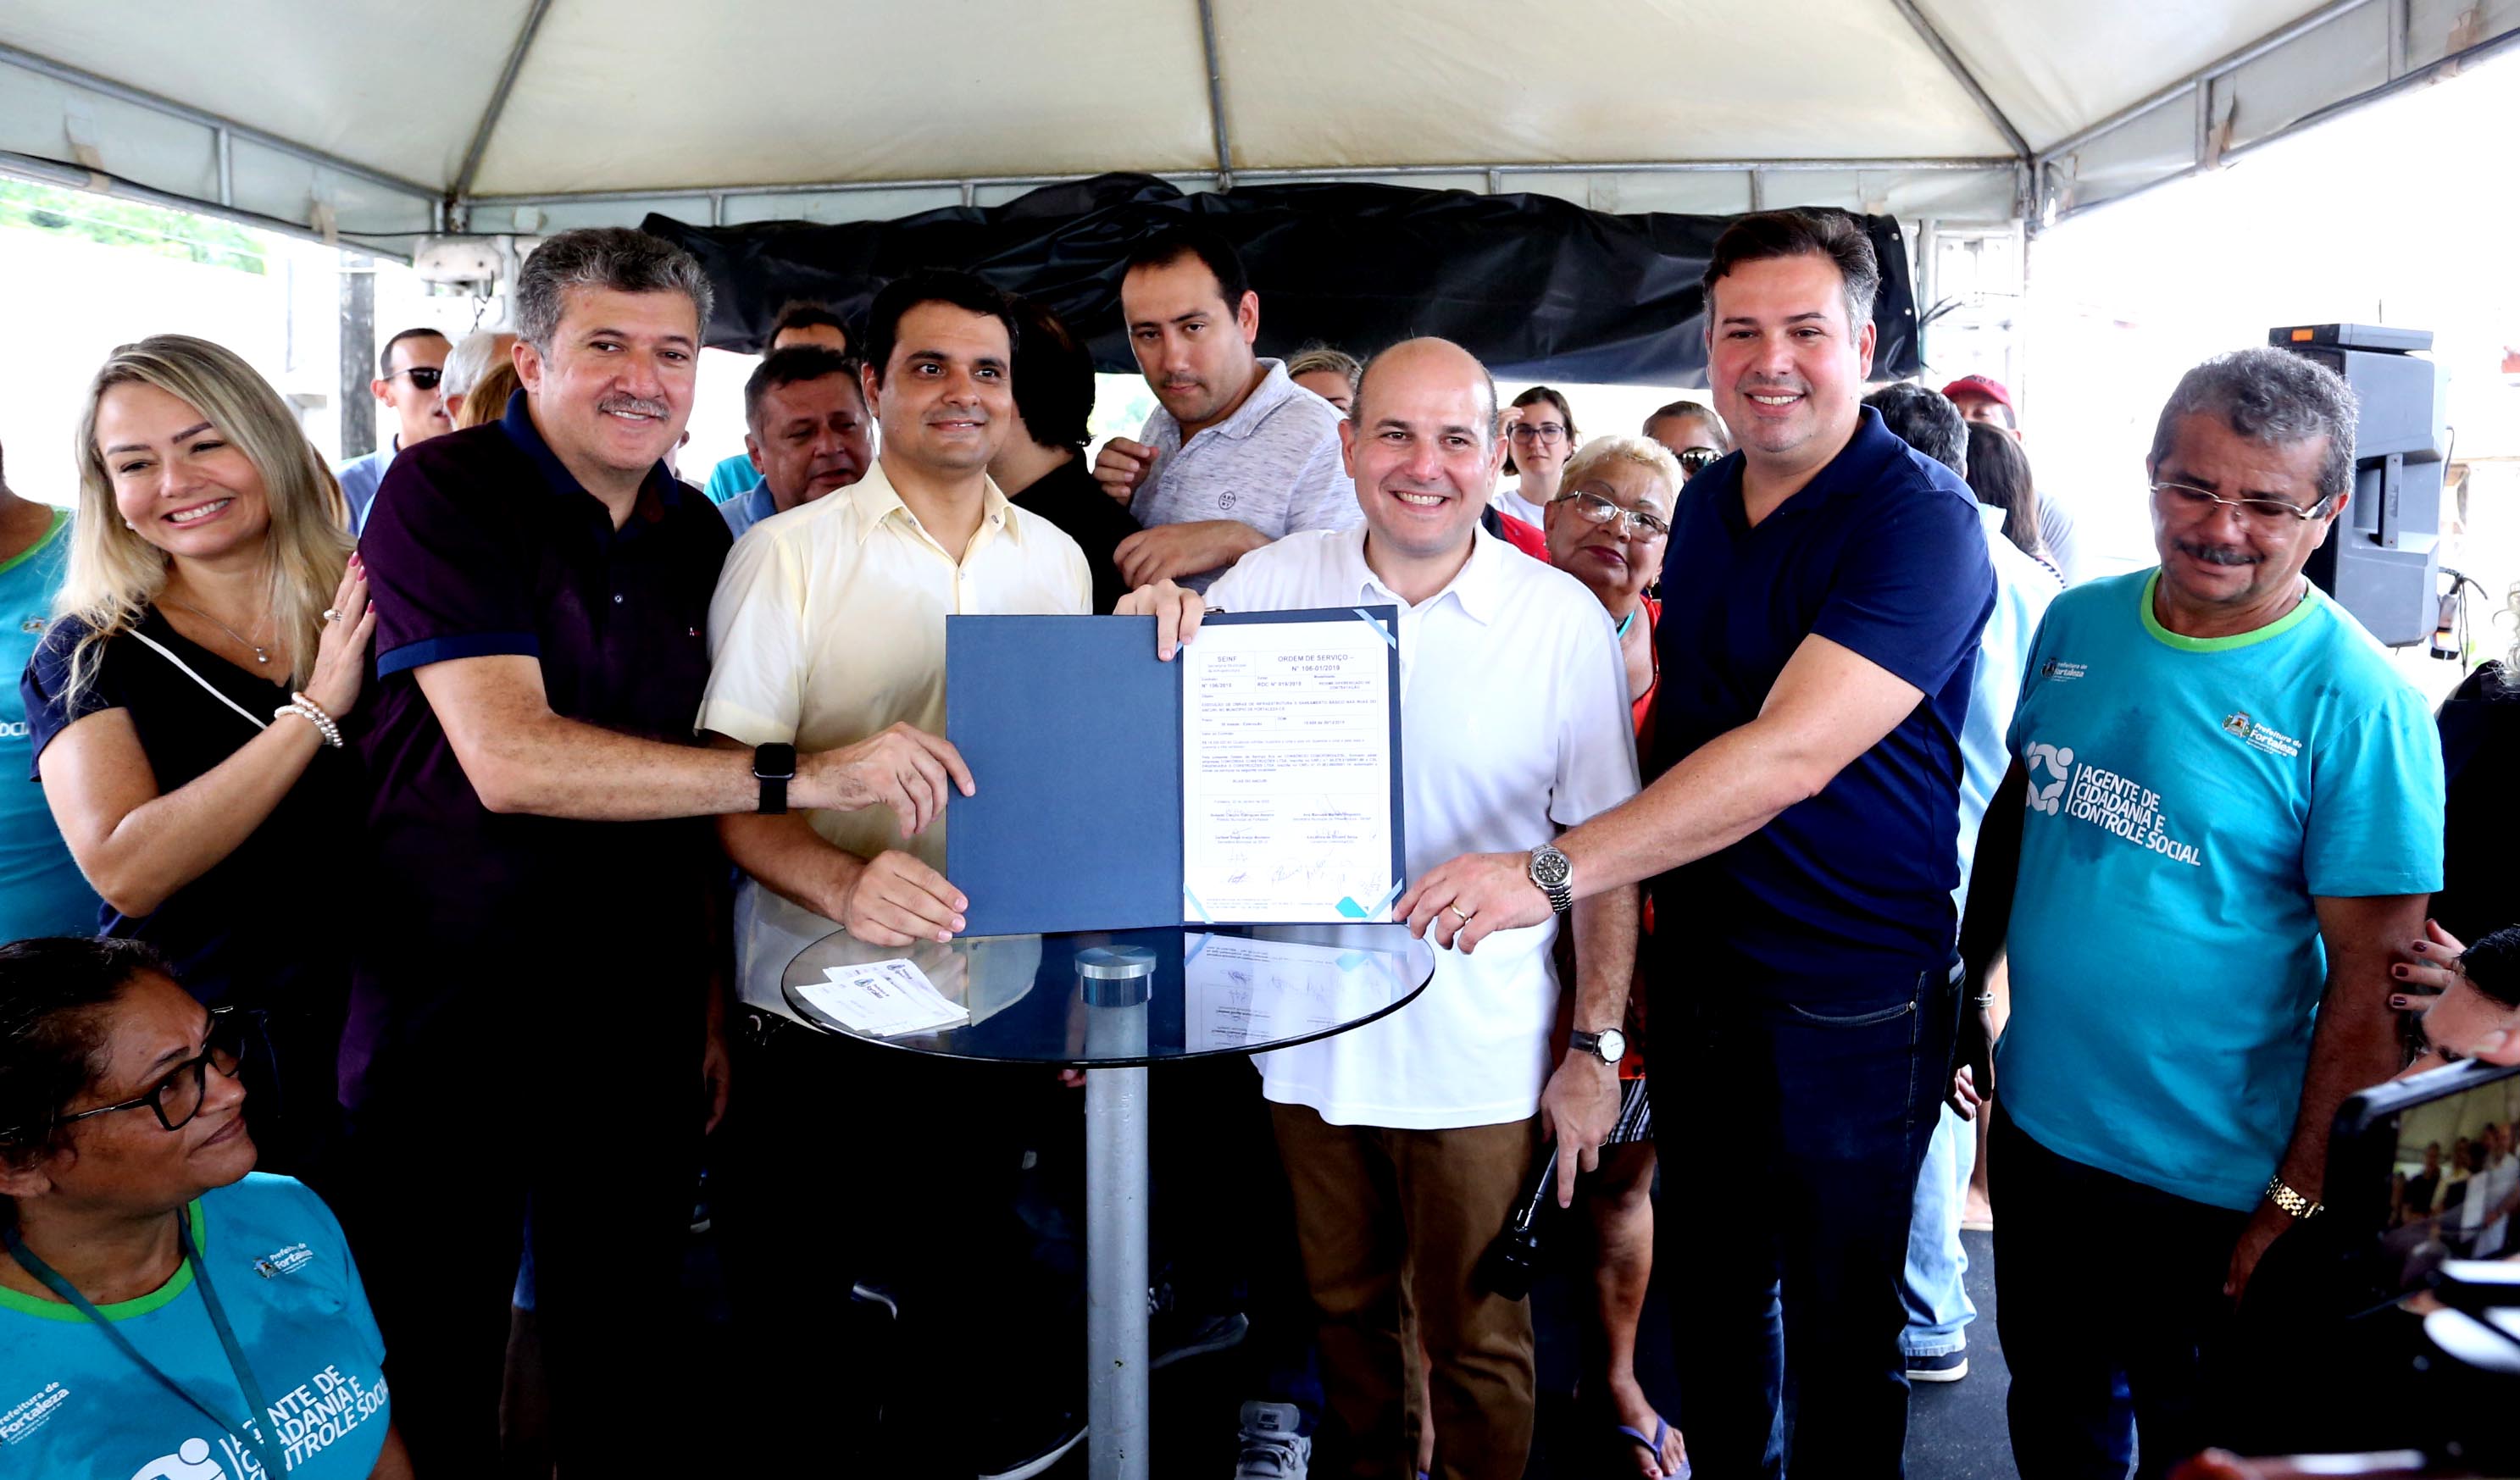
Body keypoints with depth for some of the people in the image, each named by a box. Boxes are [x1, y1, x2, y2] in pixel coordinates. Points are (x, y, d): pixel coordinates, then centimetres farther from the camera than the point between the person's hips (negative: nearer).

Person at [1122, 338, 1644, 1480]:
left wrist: (1596, 1047, -6)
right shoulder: (1272, 582, -4)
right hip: (1309, 1037, 3)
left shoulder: (1565, 621, -9)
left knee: (1477, 1340, 14)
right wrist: (1153, 630, -18)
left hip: (1477, 1063, -2)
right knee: (1343, 1308, 23)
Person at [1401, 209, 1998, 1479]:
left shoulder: (1919, 523, -18)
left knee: (1838, 1328, 10)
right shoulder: (1708, 500, 7)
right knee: (1707, 1286, 20)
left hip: (1847, 997, -6)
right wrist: (1641, 889, 6)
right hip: (1694, 968, 7)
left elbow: (1788, 755, -29)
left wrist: (1553, 871, -34)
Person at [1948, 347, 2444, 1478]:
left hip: (2213, 1183, -4)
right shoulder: (2077, 624, -1)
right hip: (2034, 1123, 5)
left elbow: (2371, 977, -16)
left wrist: (2301, 1200, -17)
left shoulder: (2358, 703, -16)